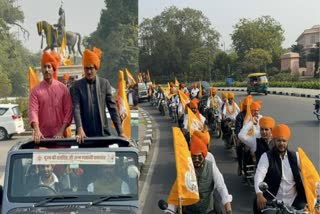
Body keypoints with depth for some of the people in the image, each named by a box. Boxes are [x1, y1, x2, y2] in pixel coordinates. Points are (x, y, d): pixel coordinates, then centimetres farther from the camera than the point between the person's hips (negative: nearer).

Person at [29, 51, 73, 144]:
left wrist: (62, 131, -10)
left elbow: (68, 111, 0)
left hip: (60, 135, 0)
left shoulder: (63, 88, 3)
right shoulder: (35, 90, 2)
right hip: (42, 136, 0)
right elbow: (33, 111, -8)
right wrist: (36, 131, -23)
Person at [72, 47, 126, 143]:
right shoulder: (77, 85, 0)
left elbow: (112, 107, 2)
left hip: (103, 132, 1)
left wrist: (120, 131, -3)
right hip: (85, 133, -1)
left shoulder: (105, 83, 3)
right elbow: (76, 108, -8)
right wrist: (80, 129, -22)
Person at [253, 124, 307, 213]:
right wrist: (259, 194, -37)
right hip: (273, 201, -3)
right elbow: (259, 175, -19)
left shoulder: (295, 156, 7)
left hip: (294, 201, 3)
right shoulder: (266, 157, -5)